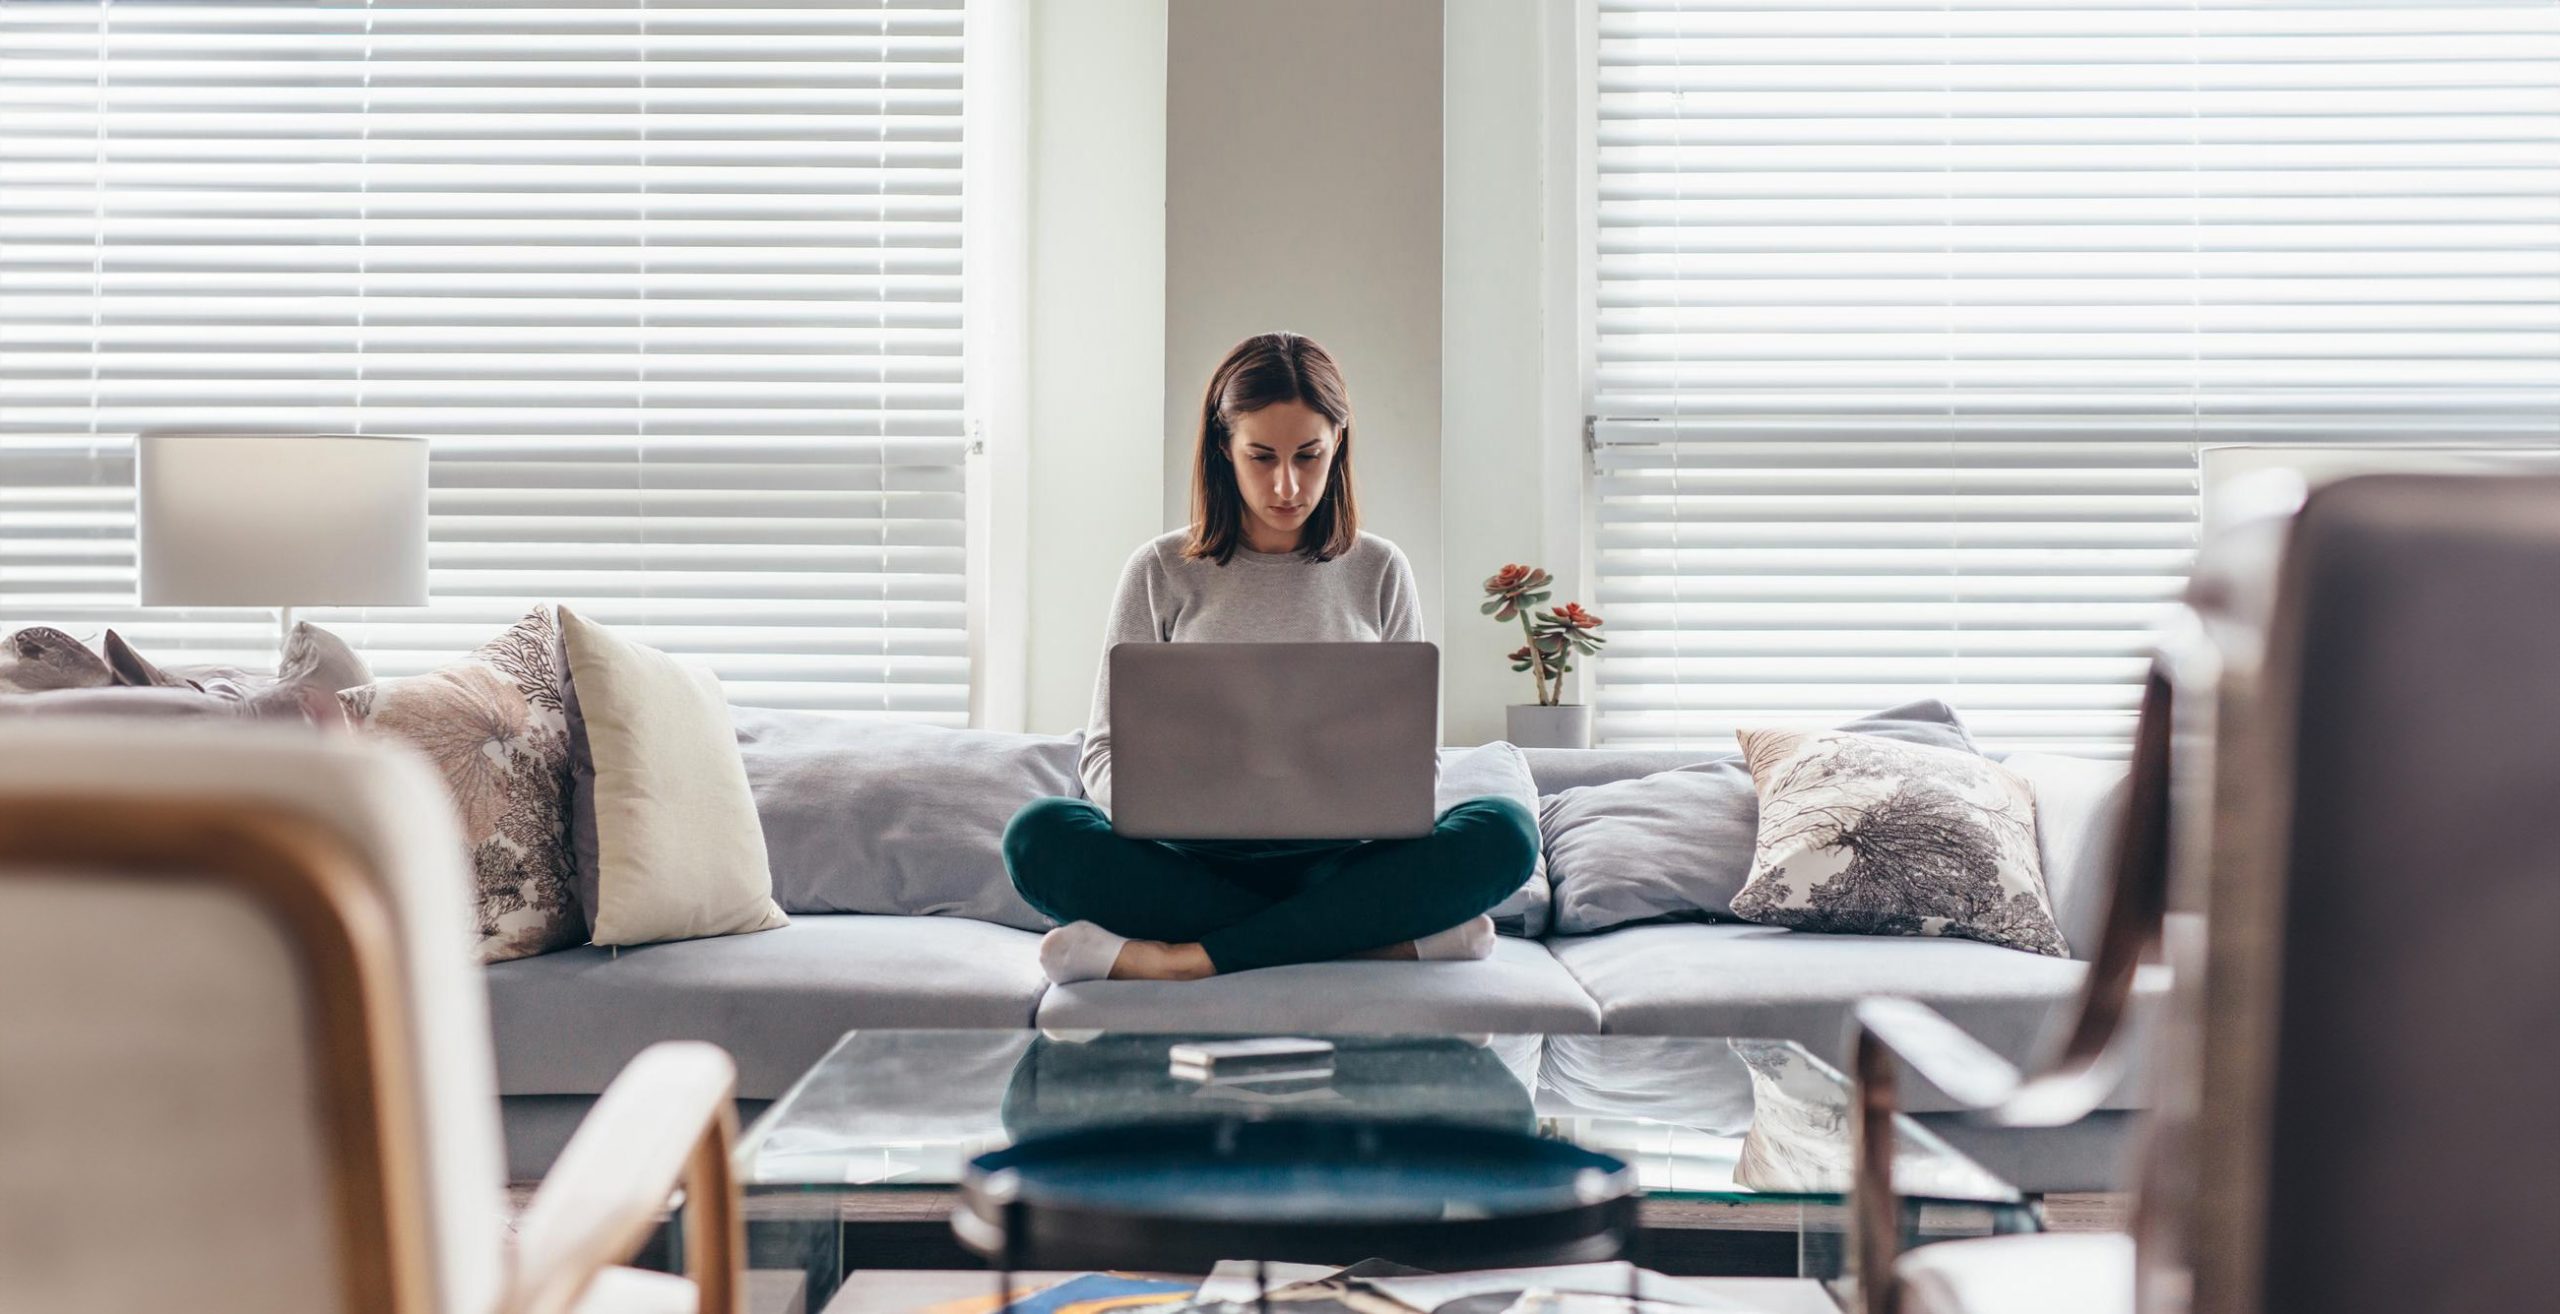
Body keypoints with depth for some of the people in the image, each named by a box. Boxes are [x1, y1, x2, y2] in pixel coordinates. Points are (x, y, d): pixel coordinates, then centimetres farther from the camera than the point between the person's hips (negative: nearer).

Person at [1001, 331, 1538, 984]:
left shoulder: (1379, 571, 11)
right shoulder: (1162, 571, 8)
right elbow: (1106, 753, 6)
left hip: (1337, 863, 1)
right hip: (1194, 862, 0)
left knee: (1504, 832, -27)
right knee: (1038, 835, -30)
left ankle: (1179, 958, -30)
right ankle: (1385, 939, -28)